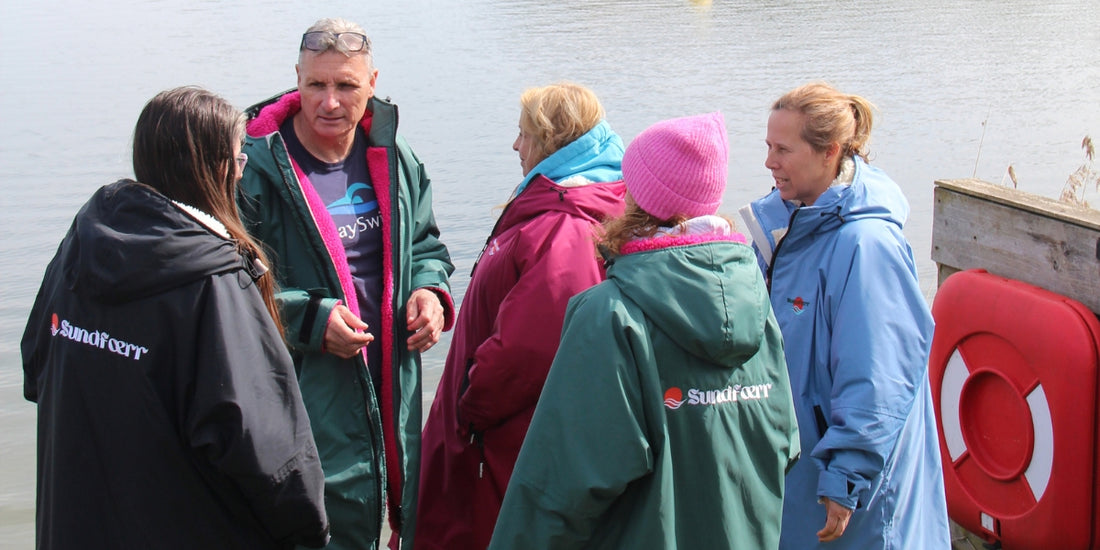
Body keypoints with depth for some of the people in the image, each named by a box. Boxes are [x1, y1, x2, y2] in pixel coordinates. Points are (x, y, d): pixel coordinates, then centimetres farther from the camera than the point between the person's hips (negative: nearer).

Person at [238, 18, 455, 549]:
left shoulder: (395, 161, 6)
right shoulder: (257, 167, -11)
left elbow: (425, 245, 21)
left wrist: (429, 291, 0)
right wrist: (308, 319, -21)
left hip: (392, 396, 6)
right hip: (306, 400, -5)